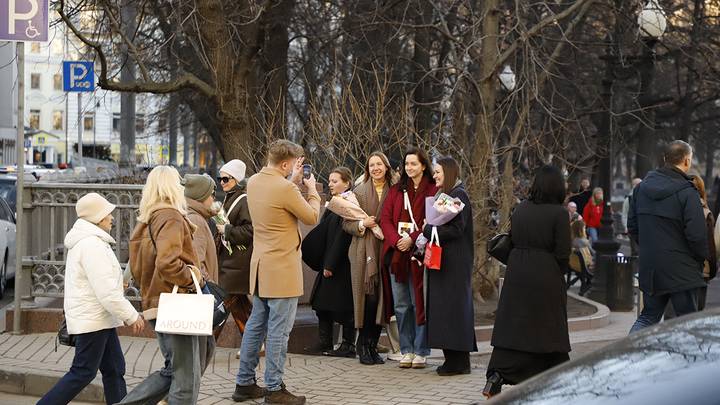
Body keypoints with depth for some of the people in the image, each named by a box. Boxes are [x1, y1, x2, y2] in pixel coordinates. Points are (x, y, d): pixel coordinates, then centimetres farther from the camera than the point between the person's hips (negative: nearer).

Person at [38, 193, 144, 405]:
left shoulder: (84, 241, 15)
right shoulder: (92, 245, -19)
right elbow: (107, 291, -23)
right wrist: (131, 316, -16)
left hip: (100, 318, 11)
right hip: (93, 320, -11)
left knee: (114, 369, 11)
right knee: (83, 373, -6)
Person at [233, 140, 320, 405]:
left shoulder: (254, 182, 5)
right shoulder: (285, 189, -20)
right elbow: (312, 217, -7)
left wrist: (294, 181, 19)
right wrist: (312, 190, 7)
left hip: (260, 267, 9)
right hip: (282, 269, -9)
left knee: (256, 324, 15)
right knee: (278, 330, -3)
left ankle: (245, 383, 21)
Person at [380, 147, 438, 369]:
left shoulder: (432, 190, -2)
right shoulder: (396, 190, 12)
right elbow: (385, 219, 6)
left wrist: (412, 239, -16)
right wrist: (396, 240, -10)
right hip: (397, 255, 4)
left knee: (419, 304, -1)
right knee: (402, 306, 7)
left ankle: (421, 351, 5)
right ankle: (407, 350, 14)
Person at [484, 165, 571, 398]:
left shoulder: (520, 209, 5)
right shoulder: (558, 213, -10)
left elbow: (512, 241, 9)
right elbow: (563, 253, -10)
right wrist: (559, 274, 7)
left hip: (517, 273, 4)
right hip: (546, 277, -4)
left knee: (512, 325, 5)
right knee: (549, 326, 7)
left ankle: (496, 375, -9)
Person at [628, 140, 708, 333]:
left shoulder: (641, 188, 5)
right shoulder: (687, 192, -15)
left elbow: (632, 226, 11)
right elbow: (697, 234, -18)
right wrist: (703, 256, 0)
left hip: (649, 267, 6)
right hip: (681, 270, -6)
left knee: (648, 316, 15)